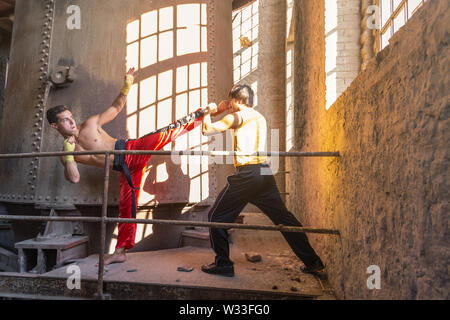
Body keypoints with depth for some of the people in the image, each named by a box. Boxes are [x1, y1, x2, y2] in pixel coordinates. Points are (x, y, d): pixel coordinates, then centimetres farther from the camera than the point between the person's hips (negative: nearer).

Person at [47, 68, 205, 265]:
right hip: (126, 168, 1)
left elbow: (116, 108, 9)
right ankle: (120, 252, 15)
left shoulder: (91, 124, 3)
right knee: (126, 204, 0)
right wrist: (68, 154, -19)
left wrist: (127, 86, -5)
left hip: (132, 149, -1)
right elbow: (74, 178, -8)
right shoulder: (66, 154, 5)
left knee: (164, 134, -20)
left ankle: (199, 115, -5)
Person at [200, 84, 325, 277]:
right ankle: (313, 263, 18)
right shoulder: (260, 118, 22)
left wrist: (209, 113, 17)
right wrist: (220, 111, 31)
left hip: (246, 174, -7)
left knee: (216, 217, 8)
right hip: (265, 173, 8)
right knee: (283, 217, 13)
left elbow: (207, 130, -1)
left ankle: (223, 264, 12)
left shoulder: (238, 116, -1)